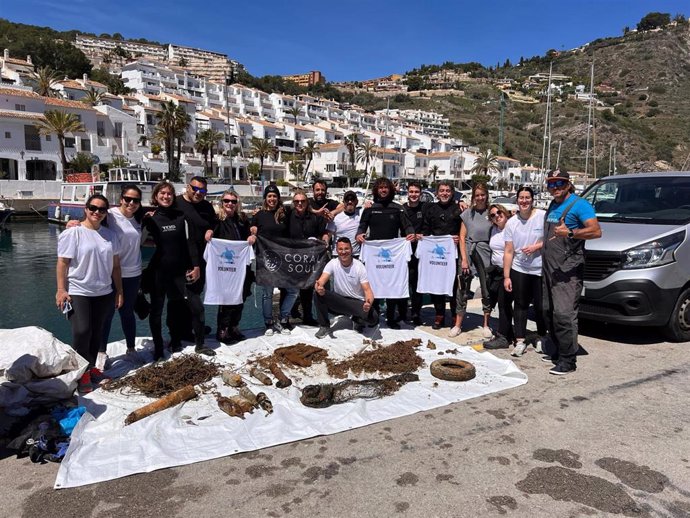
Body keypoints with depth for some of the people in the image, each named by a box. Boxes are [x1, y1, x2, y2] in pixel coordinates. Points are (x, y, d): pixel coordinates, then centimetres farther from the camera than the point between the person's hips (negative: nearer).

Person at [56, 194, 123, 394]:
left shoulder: (110, 235, 8)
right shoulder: (72, 233, -7)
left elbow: (115, 265, 11)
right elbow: (62, 263, -8)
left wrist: (119, 291, 11)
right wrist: (61, 290, -13)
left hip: (104, 293, 5)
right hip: (78, 292, -5)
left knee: (97, 333, 10)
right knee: (82, 331, -11)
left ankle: (91, 367, 24)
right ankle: (82, 372, 3)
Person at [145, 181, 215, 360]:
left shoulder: (181, 217, 2)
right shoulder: (150, 219, 0)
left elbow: (190, 242, 0)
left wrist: (196, 266, -4)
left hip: (181, 270, 1)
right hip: (158, 271, 0)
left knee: (197, 306, -1)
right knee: (156, 310, 7)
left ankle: (200, 345, 14)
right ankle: (158, 348, 22)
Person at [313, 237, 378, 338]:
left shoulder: (359, 266, -12)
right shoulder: (333, 263, -7)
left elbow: (367, 290, -16)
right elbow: (321, 281, -19)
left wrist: (368, 302, -40)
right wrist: (318, 287, -46)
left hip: (357, 302, -1)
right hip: (338, 301, 2)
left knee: (373, 318, -30)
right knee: (319, 293, -25)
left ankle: (358, 320, 10)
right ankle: (324, 326, -6)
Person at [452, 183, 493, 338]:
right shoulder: (467, 213, 4)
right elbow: (462, 237, 3)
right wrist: (464, 258, -5)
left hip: (485, 253, 0)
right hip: (468, 251, 0)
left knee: (487, 289, 6)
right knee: (463, 289, 2)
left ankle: (486, 325, 20)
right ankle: (458, 324, 13)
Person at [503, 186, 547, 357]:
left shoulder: (543, 216, -7)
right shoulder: (511, 222, 3)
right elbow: (508, 252, 2)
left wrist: (536, 247, -16)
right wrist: (506, 276, -1)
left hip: (541, 270, -2)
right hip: (519, 270, 2)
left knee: (540, 306, 4)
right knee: (520, 306, 5)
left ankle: (542, 337, 26)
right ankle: (520, 341, 10)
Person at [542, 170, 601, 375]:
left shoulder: (579, 204, -7)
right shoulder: (553, 206, 20)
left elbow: (596, 231, -17)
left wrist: (570, 232, -29)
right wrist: (537, 246, 19)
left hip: (568, 270, -9)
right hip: (549, 268, 9)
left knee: (564, 314, -13)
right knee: (549, 312, 13)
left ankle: (567, 360, -6)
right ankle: (558, 352, 25)